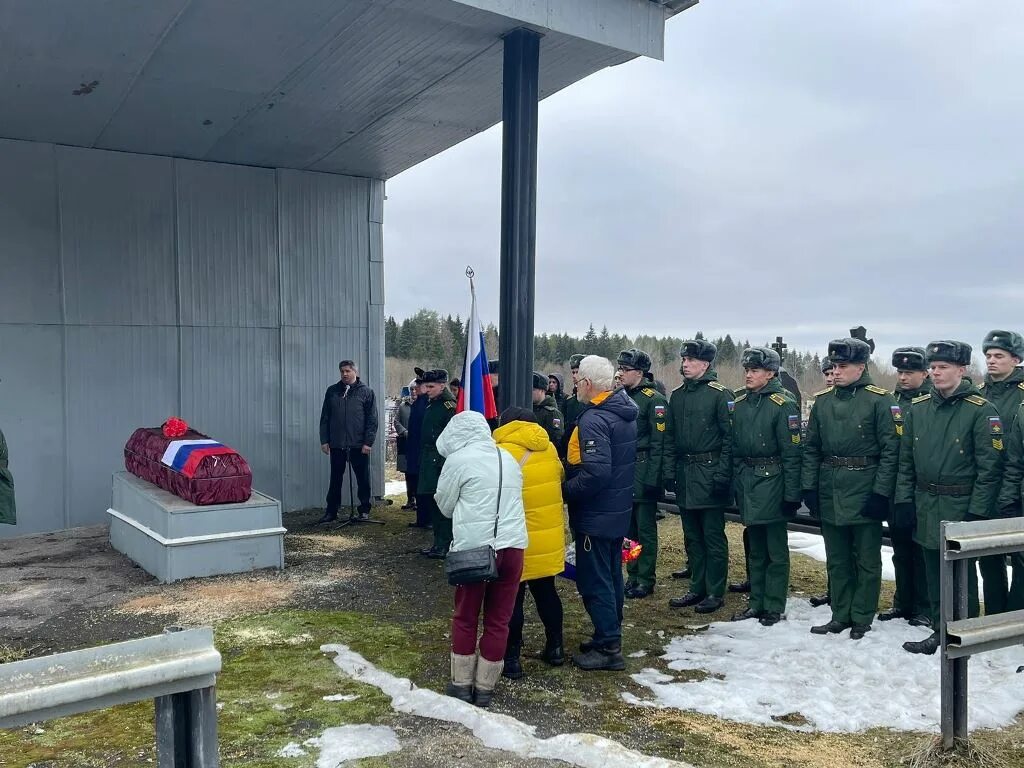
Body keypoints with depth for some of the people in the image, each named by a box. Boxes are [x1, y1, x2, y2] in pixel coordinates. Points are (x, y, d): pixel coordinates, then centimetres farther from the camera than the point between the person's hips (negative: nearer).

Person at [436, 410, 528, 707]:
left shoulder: (458, 459, -4)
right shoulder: (508, 457, 12)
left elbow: (444, 506, 4)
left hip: (475, 547, -4)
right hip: (512, 546, 5)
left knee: (466, 618, 12)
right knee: (498, 620, 11)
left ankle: (461, 684, 20)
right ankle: (485, 687, 17)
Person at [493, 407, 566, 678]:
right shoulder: (549, 449, 3)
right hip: (549, 538, 5)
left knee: (512, 599, 5)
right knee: (546, 592, 19)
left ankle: (511, 657, 10)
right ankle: (555, 648, 29)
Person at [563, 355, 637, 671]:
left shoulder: (594, 420, -23)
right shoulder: (625, 412, 8)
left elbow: (596, 472, -31)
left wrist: (564, 490, -18)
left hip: (596, 515, -10)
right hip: (619, 509, 10)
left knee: (593, 580, 1)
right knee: (611, 575, 19)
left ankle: (608, 648, 8)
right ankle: (610, 637, 31)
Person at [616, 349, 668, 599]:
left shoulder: (654, 400, -10)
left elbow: (659, 442, -13)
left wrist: (652, 479, -17)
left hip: (643, 471, -7)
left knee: (645, 528, 1)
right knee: (629, 526, 13)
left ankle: (646, 580, 10)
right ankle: (632, 576, 23)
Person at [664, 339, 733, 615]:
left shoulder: (720, 394, -8)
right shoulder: (677, 395, 10)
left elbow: (729, 437, -11)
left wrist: (722, 475, -16)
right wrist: (669, 471, 5)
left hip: (709, 475, -6)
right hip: (684, 476, 7)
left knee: (713, 536, 2)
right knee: (692, 536, 14)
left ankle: (715, 593, 12)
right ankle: (697, 588, 24)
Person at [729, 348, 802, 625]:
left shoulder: (783, 405, -12)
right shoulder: (739, 404, 8)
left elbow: (791, 453, -14)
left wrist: (791, 495, -16)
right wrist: (736, 483, 12)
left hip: (772, 484, -7)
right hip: (747, 484, 7)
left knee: (776, 550, 4)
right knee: (755, 548, 16)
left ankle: (774, 607, 14)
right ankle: (756, 603, 26)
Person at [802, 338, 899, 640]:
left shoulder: (880, 400, -8)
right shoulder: (822, 401, 7)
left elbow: (890, 450, -10)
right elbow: (811, 448, 10)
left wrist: (880, 493, -14)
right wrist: (808, 487, 3)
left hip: (864, 489, -5)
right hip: (829, 492, 5)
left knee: (866, 559, 7)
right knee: (836, 559, 13)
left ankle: (861, 619, 19)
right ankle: (841, 615, 25)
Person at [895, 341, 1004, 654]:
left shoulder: (981, 410, -11)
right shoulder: (918, 407, 5)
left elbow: (990, 467, -11)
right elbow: (906, 459, 10)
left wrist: (977, 512, -14)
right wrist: (904, 498, 4)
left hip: (960, 507, -5)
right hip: (926, 506, 5)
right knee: (934, 572, 14)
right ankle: (939, 630, 27)